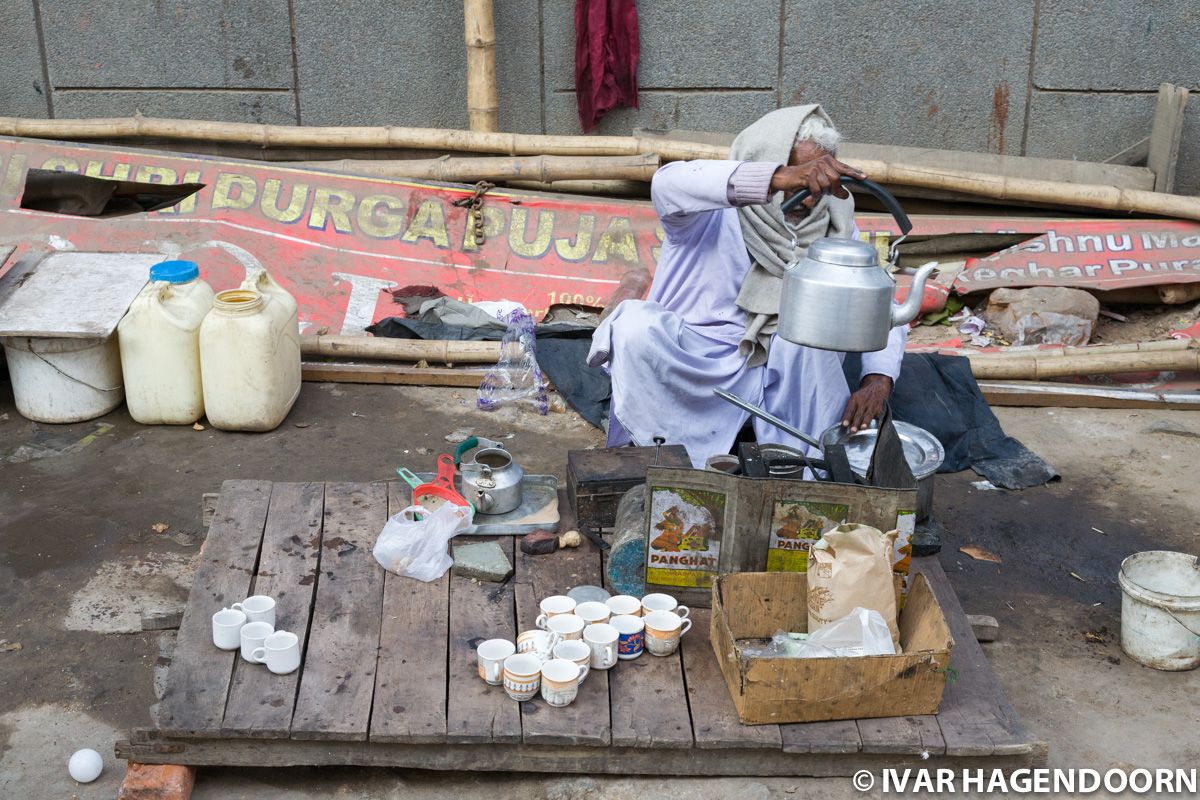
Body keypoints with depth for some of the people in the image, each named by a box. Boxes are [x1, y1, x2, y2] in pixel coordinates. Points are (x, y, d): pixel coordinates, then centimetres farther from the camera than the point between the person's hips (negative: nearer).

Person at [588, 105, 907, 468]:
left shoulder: (832, 227, 0)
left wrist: (878, 378, -22)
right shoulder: (715, 208, -13)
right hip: (690, 363, -4)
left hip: (773, 372, 5)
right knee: (639, 330, -35)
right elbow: (668, 184, -37)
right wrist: (777, 178, -50)